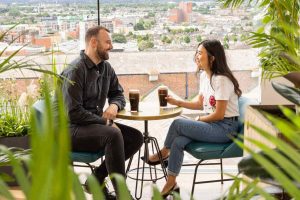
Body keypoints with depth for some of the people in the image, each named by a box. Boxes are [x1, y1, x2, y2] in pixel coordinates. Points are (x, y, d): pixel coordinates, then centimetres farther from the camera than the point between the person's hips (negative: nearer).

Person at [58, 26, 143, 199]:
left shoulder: (106, 67, 7)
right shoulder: (75, 71, -17)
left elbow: (118, 94, 19)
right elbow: (73, 113, -22)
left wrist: (114, 106, -5)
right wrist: (104, 121, -18)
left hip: (96, 124, 8)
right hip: (72, 129, -8)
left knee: (136, 138, -8)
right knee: (113, 135, -33)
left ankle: (97, 179, 1)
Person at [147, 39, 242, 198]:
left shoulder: (221, 80, -18)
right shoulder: (204, 76, 10)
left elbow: (219, 114, -18)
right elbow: (200, 103, 18)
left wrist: (199, 120, -5)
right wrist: (177, 102, 10)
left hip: (225, 127, -8)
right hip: (211, 124, 8)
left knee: (177, 124, -20)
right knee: (178, 141, -17)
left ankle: (164, 152, 7)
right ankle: (171, 183, -8)